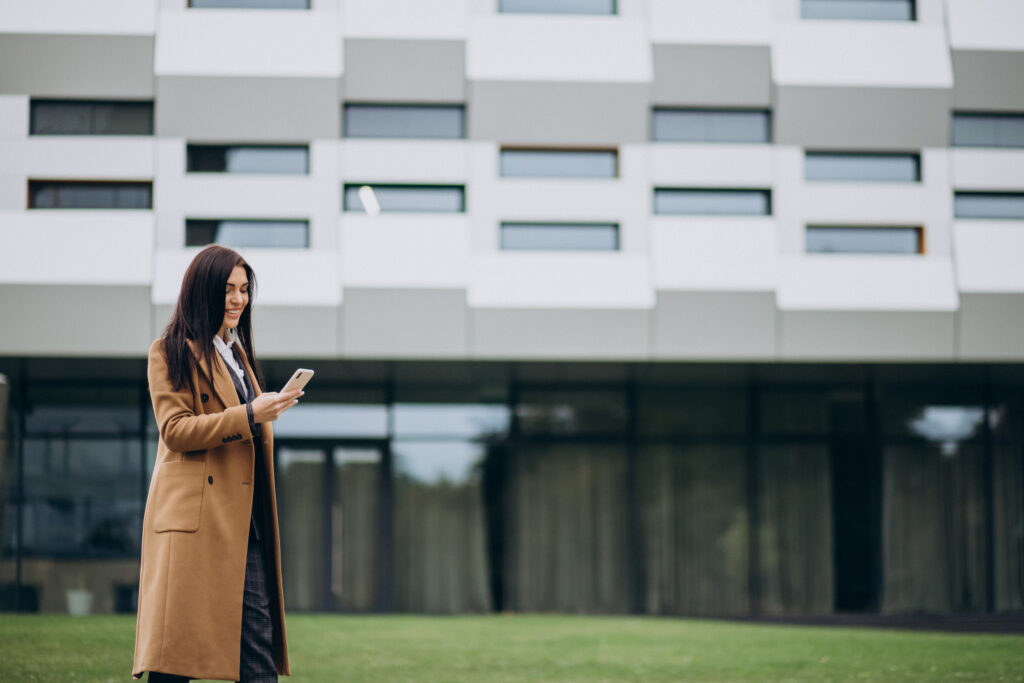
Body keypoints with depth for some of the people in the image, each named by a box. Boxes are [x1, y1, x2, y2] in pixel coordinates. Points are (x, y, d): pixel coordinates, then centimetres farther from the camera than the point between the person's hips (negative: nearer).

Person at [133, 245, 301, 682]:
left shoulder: (237, 352, 25)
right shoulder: (170, 353, 1)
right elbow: (175, 430, -10)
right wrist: (248, 415, -17)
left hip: (246, 522, 7)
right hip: (195, 520, -7)